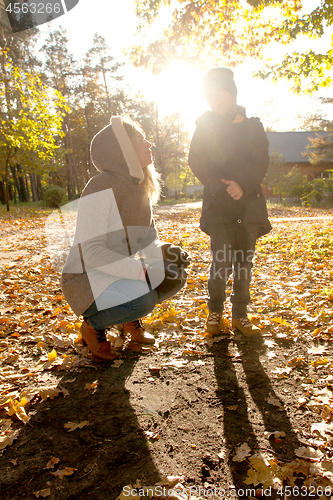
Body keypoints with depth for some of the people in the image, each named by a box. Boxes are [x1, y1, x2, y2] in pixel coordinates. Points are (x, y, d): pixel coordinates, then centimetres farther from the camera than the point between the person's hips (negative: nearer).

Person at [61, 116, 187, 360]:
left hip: (120, 272, 8)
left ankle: (130, 319, 16)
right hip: (89, 278, -8)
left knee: (176, 276, -5)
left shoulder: (139, 187, 5)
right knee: (143, 300, -31)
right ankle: (93, 325, -1)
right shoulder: (102, 188, -22)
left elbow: (149, 240, 8)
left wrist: (165, 251, -15)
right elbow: (91, 252, -28)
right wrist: (144, 272, -30)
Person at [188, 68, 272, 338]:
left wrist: (242, 184, -16)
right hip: (218, 203, -1)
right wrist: (222, 187, -15)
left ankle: (240, 315, 18)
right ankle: (215, 312, 13)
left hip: (249, 203, 2)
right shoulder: (205, 126, 9)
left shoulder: (253, 126, 11)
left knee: (244, 262, 4)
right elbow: (198, 163, -2)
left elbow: (261, 161, 1)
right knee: (221, 260, -8)